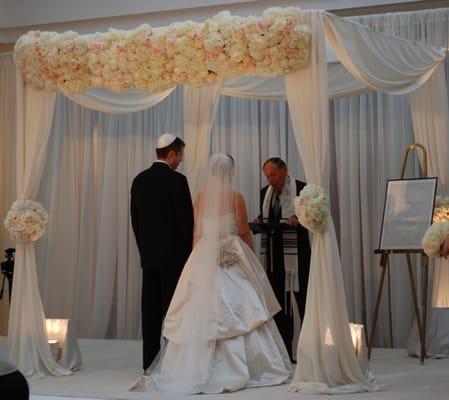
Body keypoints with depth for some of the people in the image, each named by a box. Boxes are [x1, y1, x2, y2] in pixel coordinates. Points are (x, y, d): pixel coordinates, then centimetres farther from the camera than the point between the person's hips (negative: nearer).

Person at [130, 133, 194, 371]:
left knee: (150, 310, 8)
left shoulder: (139, 180, 8)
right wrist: (188, 251, 2)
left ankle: (150, 361, 11)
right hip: (173, 255, -6)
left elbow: (135, 219, 12)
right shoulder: (177, 180, -12)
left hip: (148, 255, 6)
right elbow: (186, 220, -11)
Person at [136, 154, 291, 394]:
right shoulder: (235, 197, -6)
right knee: (237, 312, 0)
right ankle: (236, 367, -1)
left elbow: (196, 233, 9)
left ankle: (197, 365, 5)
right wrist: (251, 256, 12)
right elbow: (244, 231, -2)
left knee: (202, 311, 4)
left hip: (204, 258, 4)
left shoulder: (201, 197, 4)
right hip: (233, 259, -4)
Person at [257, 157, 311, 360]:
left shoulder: (301, 189, -6)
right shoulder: (265, 192, 12)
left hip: (297, 255, -6)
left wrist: (298, 219, -25)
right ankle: (284, 350, 17)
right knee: (279, 303, 10)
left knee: (303, 301, -1)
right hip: (274, 255, 6)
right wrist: (259, 222, -4)